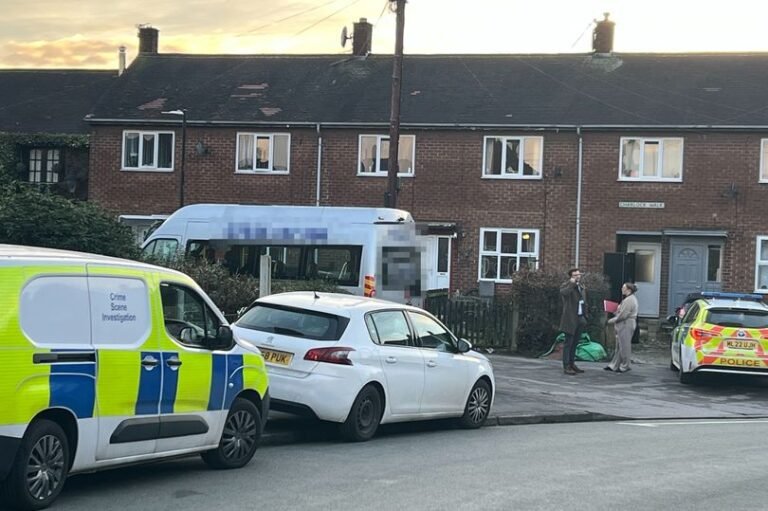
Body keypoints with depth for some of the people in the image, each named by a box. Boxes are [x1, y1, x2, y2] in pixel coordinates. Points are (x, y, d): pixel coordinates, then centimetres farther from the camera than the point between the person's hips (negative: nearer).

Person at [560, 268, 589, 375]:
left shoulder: (582, 287, 17)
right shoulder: (566, 285, -7)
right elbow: (563, 293, -32)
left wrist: (585, 317, 16)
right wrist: (572, 283, -27)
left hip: (580, 319, 7)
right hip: (570, 319, -7)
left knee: (575, 343, 13)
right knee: (568, 343, -6)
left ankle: (572, 364, 21)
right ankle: (566, 366, -5)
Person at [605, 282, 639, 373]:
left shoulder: (629, 300, -17)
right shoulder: (629, 299, 17)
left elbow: (623, 315, -20)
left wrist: (612, 320, -9)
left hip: (626, 325, -11)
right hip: (623, 325, 11)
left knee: (624, 346, -2)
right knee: (619, 346, 12)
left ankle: (624, 366, 5)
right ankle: (614, 365, 16)